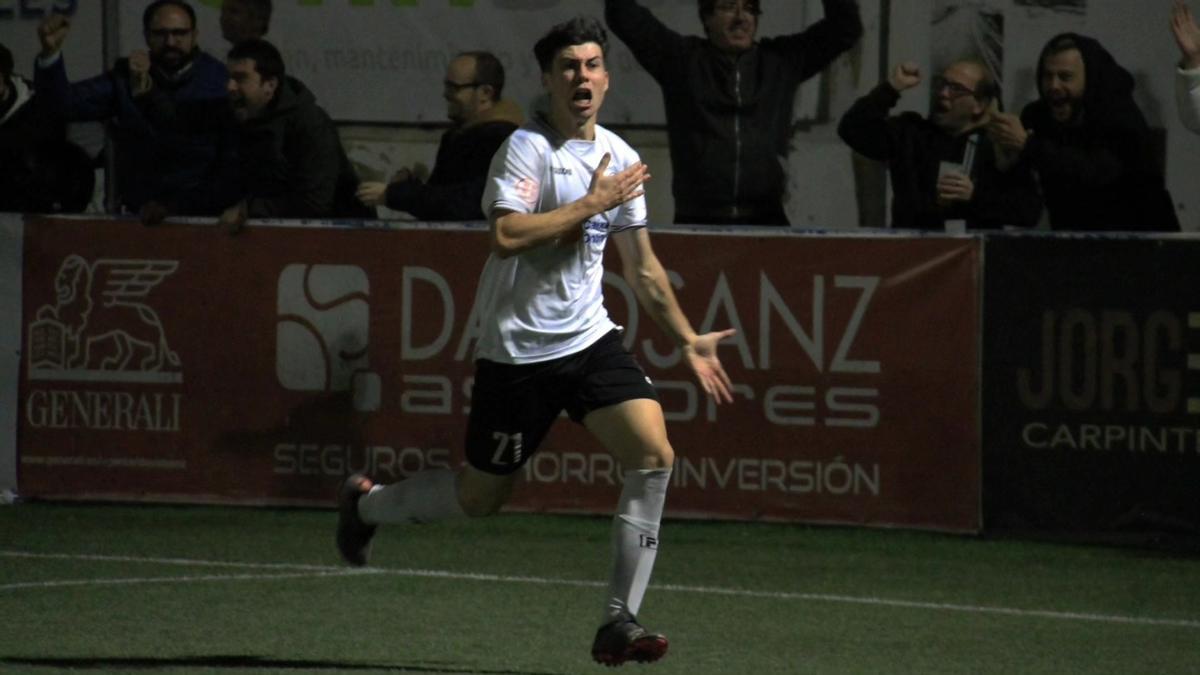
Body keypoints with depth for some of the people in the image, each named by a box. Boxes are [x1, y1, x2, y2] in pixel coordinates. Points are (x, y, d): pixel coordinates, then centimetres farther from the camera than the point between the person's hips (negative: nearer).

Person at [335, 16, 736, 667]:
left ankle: (619, 621, -10)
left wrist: (688, 340, 18)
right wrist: (592, 203, -22)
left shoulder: (618, 156, 9)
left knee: (654, 455, -15)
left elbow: (641, 265, 19)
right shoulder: (528, 148, -13)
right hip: (518, 346, -6)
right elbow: (506, 235, -28)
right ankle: (364, 503, 36)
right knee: (480, 496, 5)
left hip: (589, 338, 6)